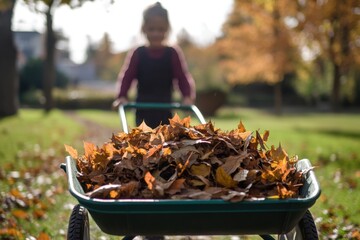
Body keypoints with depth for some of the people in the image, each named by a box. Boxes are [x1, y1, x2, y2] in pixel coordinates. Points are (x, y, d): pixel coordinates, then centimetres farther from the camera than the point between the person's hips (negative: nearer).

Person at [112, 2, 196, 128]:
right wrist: (121, 97, -22)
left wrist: (188, 97, -21)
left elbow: (184, 77, -5)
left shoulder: (174, 53, -2)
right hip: (143, 111, -1)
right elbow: (125, 76, -6)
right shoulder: (137, 54, -3)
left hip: (165, 111, 1)